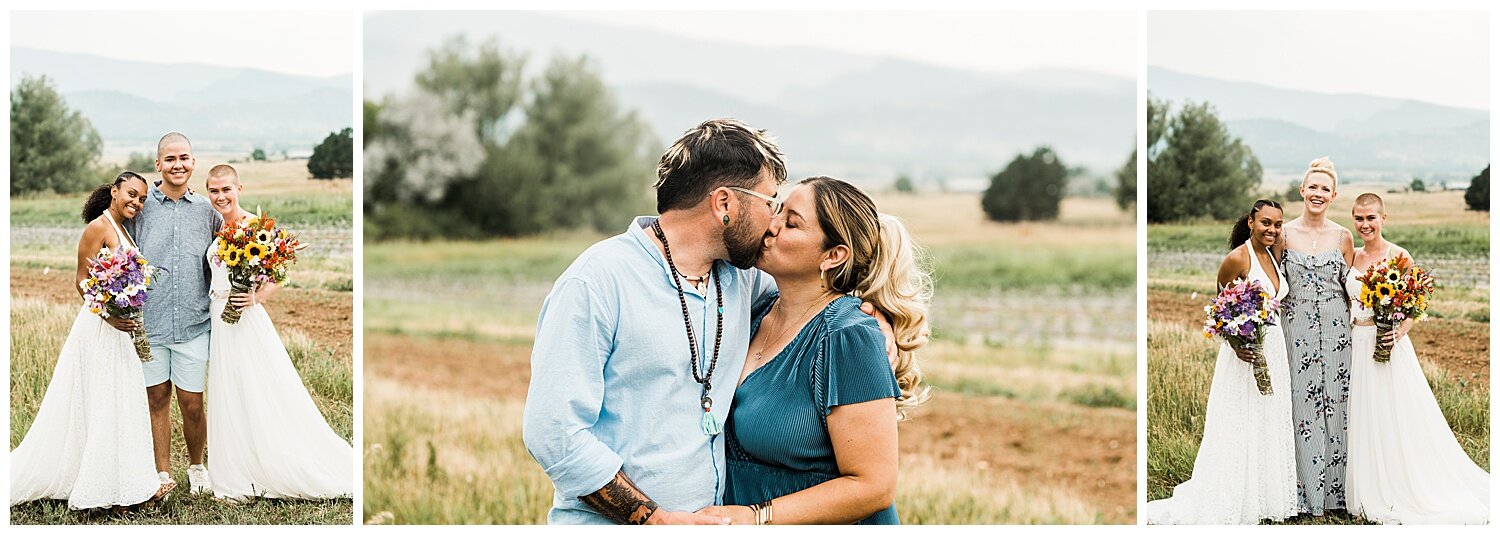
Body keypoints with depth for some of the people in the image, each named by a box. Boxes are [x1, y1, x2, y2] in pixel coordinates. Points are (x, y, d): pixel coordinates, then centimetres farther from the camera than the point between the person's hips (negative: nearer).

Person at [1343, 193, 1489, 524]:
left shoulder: (1398, 256, -8)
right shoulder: (1353, 257, 8)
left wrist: (1399, 332, -25)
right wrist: (1349, 332, 1)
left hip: (1387, 345, -6)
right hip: (1357, 345, 6)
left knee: (1396, 420, -2)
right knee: (1364, 421, 10)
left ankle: (1403, 495, 7)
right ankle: (1371, 495, 20)